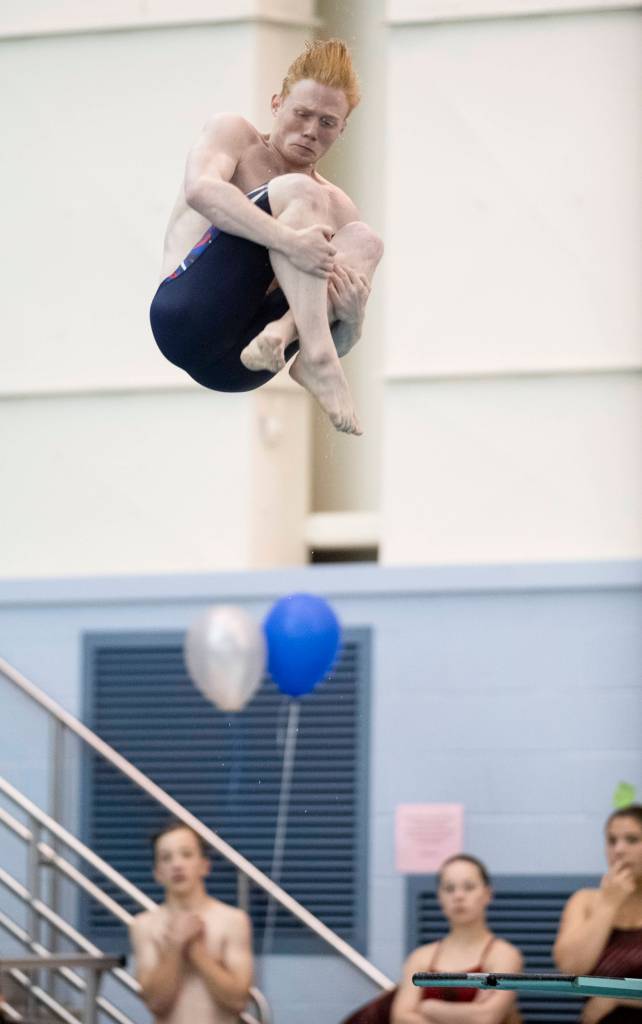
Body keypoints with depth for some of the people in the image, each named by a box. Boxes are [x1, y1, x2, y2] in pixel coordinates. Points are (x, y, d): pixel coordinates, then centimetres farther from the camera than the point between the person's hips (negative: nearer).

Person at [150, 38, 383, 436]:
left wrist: (351, 316, -13)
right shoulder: (233, 132, 10)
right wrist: (288, 240, -31)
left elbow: (341, 344, 14)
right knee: (297, 192, -17)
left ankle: (281, 334, -33)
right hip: (186, 313, -5)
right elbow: (200, 189, -16)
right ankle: (316, 359, -35)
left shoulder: (337, 207, 20)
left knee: (363, 239, -6)